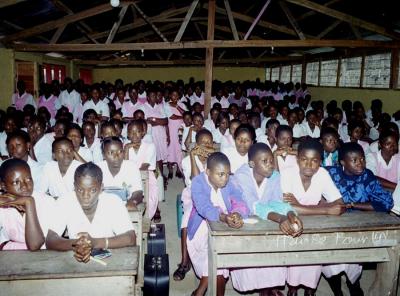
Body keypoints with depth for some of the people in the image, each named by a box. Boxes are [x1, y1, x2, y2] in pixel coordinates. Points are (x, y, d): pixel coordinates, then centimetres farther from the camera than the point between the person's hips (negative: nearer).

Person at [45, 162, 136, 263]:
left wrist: (95, 242, -30)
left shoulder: (114, 202, -14)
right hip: (76, 262, 2)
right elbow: (50, 241, -12)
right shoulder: (64, 203, -9)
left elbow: (130, 239, -20)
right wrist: (75, 244, -30)